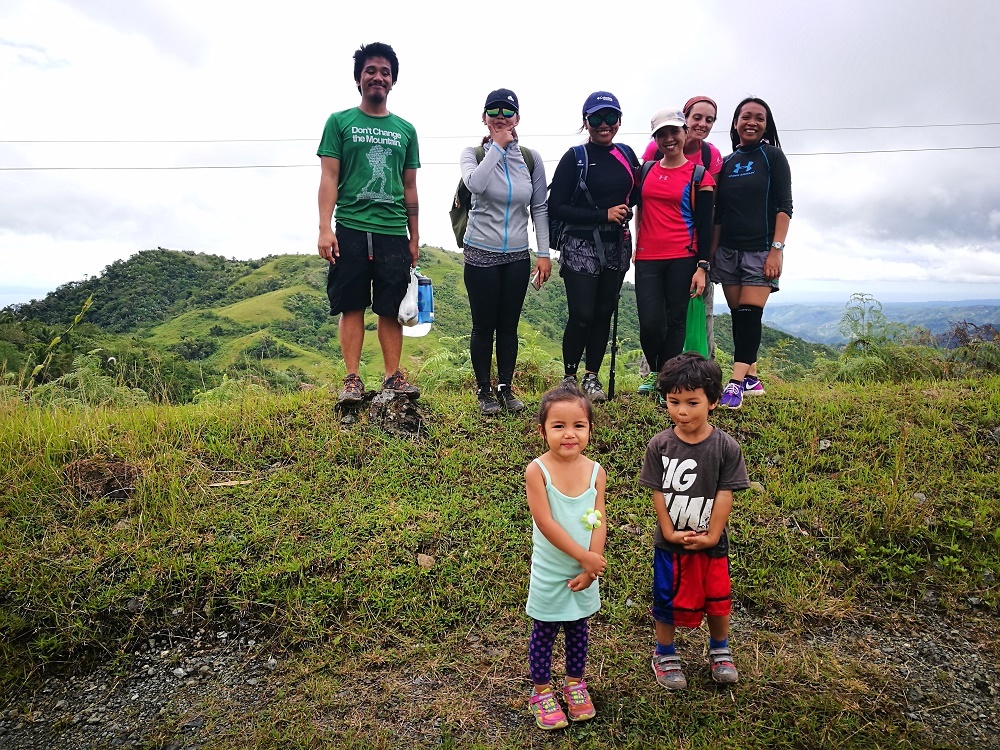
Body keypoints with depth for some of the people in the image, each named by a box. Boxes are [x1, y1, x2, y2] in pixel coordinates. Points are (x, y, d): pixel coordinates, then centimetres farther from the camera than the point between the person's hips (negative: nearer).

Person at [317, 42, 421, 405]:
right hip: (351, 230, -2)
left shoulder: (405, 130, 15)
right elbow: (329, 178, 1)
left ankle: (393, 376, 9)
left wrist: (414, 237, 13)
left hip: (394, 232, 2)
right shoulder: (340, 122, 8)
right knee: (352, 307, -1)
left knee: (391, 308, 2)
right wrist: (325, 228, -10)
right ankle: (352, 380, 3)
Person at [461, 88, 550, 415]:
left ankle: (505, 388, 23)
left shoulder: (531, 159, 4)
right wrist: (498, 146, -15)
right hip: (481, 255, -2)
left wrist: (544, 253, 0)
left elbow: (540, 209, 6)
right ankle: (484, 390, 19)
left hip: (517, 256, 2)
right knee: (484, 326, 4)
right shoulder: (474, 154, -1)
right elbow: (475, 183, -25)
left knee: (509, 326, 9)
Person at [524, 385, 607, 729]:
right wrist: (585, 557, -20)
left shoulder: (596, 472, -9)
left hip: (585, 572, 3)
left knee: (578, 630, 22)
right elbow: (545, 523, -22)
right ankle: (541, 691, 34)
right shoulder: (537, 471, -21)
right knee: (544, 633, 13)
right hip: (550, 573, -3)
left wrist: (589, 570, -14)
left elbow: (599, 523, -9)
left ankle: (575, 682, 43)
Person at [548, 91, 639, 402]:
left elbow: (637, 192, 23)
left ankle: (592, 377, 20)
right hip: (580, 246, -5)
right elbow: (556, 208, -11)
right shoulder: (575, 158, -5)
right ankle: (569, 378, 9)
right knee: (582, 316, -8)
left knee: (604, 313, 8)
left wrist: (626, 209, -2)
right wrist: (603, 215, -15)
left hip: (616, 245, 5)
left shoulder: (626, 154, 9)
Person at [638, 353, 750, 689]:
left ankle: (719, 651, 43)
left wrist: (711, 535, -13)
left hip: (711, 542, 0)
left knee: (717, 599, 17)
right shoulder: (659, 445, -12)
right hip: (670, 542, 0)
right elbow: (658, 492, -8)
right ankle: (665, 655, 36)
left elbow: (725, 494, -11)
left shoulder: (726, 447, -13)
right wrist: (670, 532, -12)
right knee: (667, 600, 14)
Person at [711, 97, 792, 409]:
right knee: (738, 316, 4)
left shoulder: (773, 156, 3)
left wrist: (777, 249, -14)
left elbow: (784, 206, -4)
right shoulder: (726, 163, 13)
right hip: (727, 250, 4)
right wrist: (711, 253, 8)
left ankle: (736, 384, -15)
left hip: (760, 250, -4)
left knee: (749, 315, -12)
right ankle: (751, 378, 13)